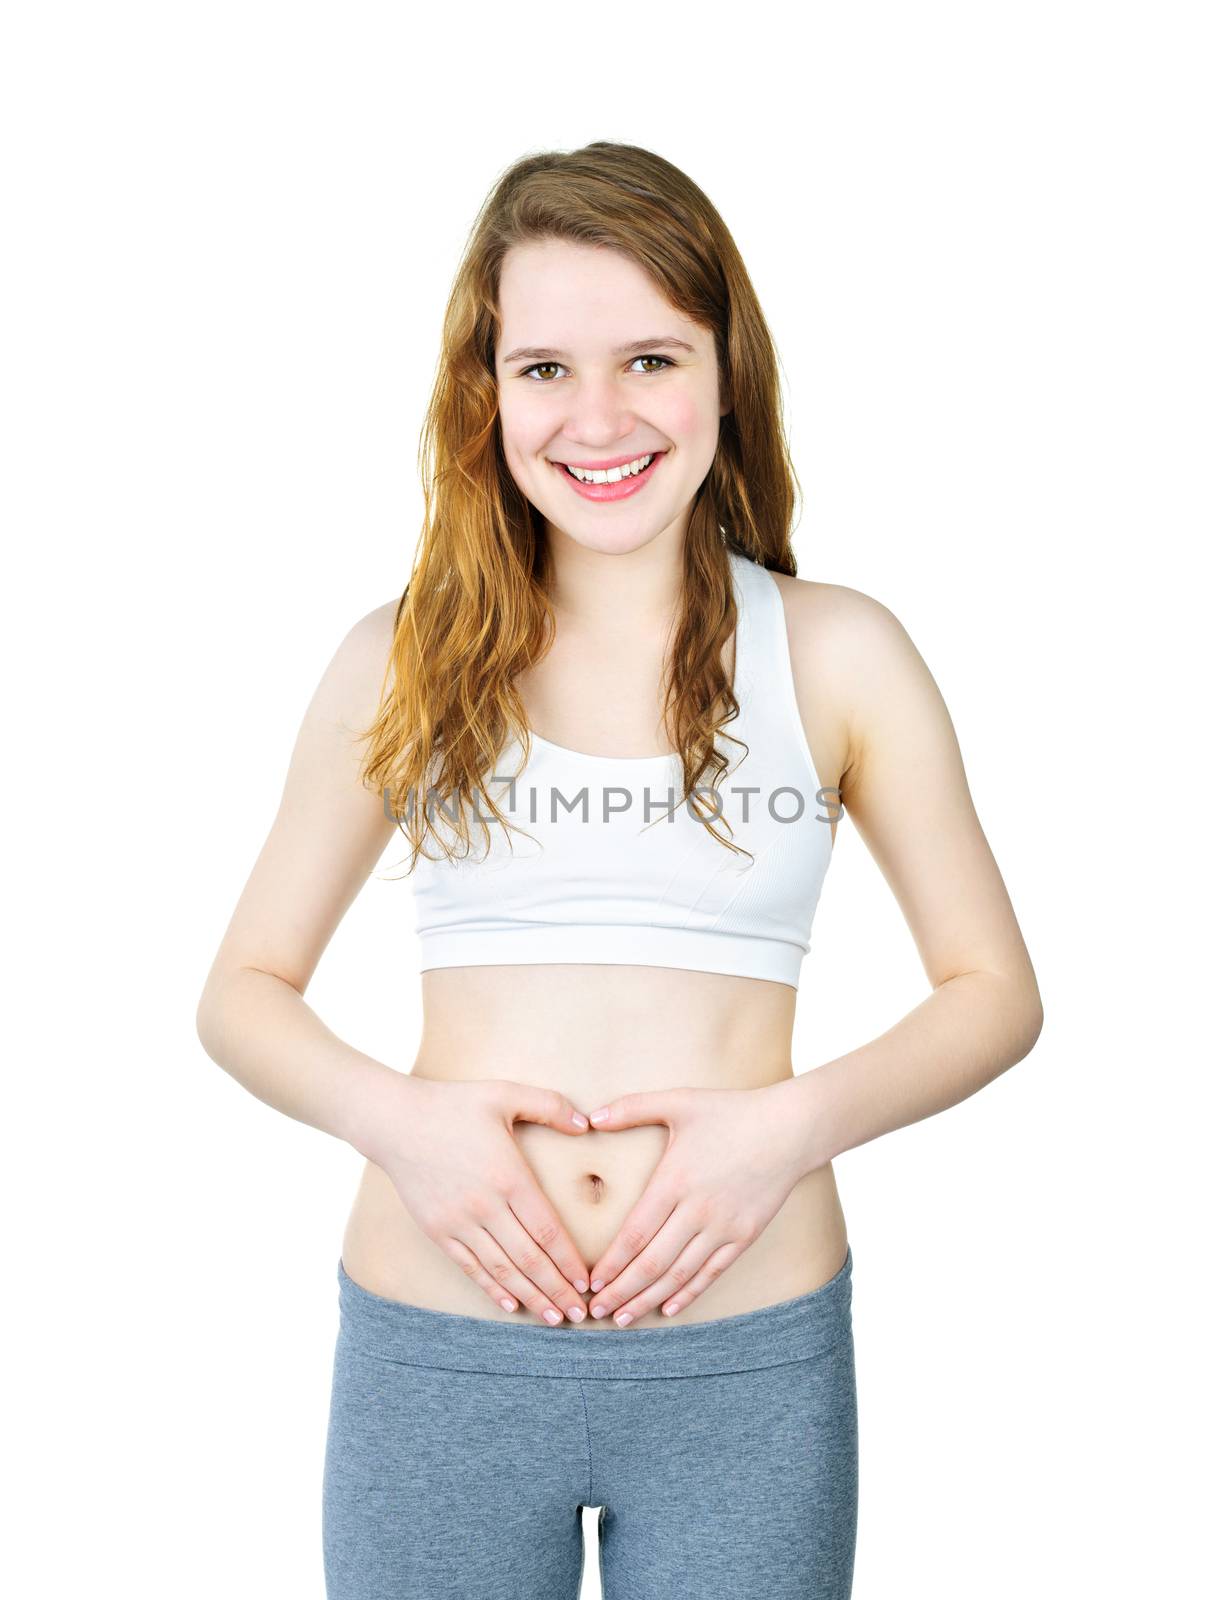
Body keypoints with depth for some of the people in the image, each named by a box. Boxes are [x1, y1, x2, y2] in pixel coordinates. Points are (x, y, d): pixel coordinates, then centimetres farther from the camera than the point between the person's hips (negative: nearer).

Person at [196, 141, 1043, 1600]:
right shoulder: (400, 661, 2)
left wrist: (798, 1121, -12)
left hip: (747, 1364, 0)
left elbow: (995, 989, 4)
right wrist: (392, 1118, -12)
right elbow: (245, 988, 7)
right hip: (433, 1352, 1)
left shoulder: (838, 652, 1)